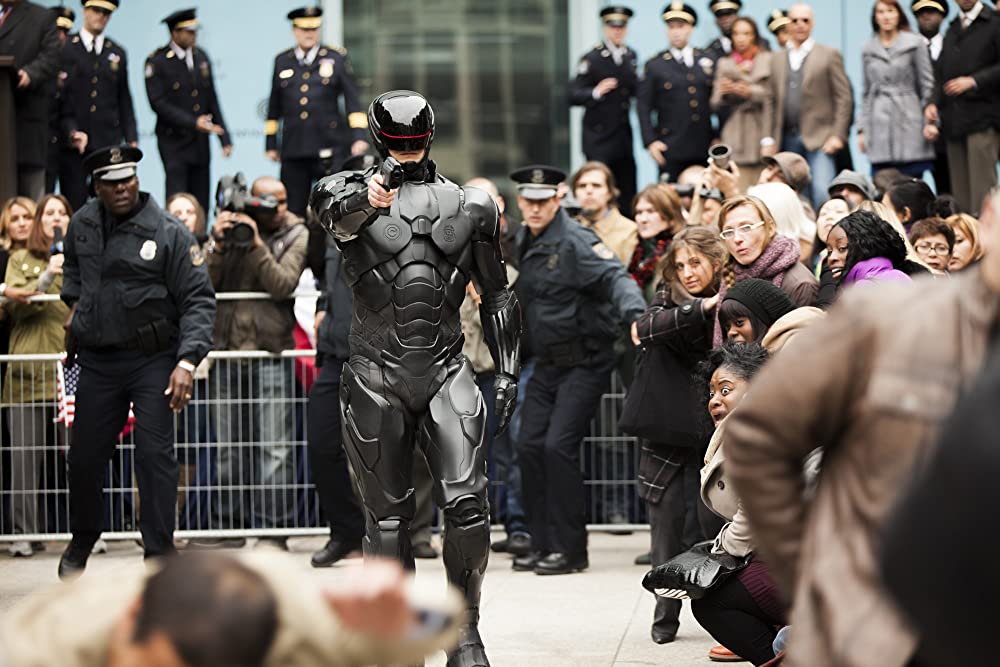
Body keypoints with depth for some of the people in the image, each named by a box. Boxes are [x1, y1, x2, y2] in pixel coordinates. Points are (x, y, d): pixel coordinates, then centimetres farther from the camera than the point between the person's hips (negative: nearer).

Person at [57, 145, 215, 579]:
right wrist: (75, 305, 13)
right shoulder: (82, 224, 4)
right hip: (97, 361, 4)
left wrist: (187, 360, -20)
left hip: (154, 360, -4)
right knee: (85, 456, 10)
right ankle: (81, 543, 31)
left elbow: (198, 300, -10)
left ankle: (159, 551, -2)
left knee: (155, 453, -9)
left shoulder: (168, 233, -10)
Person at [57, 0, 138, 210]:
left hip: (109, 143, 3)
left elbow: (124, 100, 15)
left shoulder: (117, 54, 14)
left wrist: (131, 139, 7)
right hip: (72, 144, -3)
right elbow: (59, 98, -1)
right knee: (73, 207, -1)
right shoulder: (64, 49, 2)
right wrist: (72, 132, -12)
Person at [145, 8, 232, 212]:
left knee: (201, 203, 3)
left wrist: (225, 138, 8)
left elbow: (212, 100, 14)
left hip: (200, 142, 5)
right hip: (174, 140, -5)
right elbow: (158, 103, -13)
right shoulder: (157, 62, -7)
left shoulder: (201, 57, 11)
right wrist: (193, 122, -20)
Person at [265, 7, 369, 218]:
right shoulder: (282, 61, 12)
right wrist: (270, 144, 14)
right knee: (293, 213, 1)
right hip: (293, 149, 2)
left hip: (329, 147, -2)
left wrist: (359, 137, -9)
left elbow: (352, 99, 1)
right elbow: (274, 106, 17)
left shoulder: (337, 57, 5)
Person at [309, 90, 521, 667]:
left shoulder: (471, 207, 13)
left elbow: (497, 295, 18)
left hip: (447, 371, 1)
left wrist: (508, 373, 11)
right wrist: (365, 198, -46)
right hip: (375, 376, -1)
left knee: (467, 503, -13)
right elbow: (333, 211, -23)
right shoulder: (353, 192, 4)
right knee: (388, 517, 2)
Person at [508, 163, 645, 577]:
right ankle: (543, 545, 12)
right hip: (546, 364, 8)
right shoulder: (524, 243, 11)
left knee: (559, 446, -14)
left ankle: (570, 549, -5)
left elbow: (614, 278, -26)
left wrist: (633, 312, -43)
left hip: (584, 363, -8)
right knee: (530, 446, 2)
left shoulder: (575, 242, -14)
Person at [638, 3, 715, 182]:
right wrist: (650, 141, -7)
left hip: (704, 149, 2)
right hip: (671, 148, -2)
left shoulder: (707, 61, 10)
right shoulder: (654, 66, 3)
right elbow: (643, 106, 1)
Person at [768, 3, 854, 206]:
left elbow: (844, 97, 0)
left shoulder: (829, 55, 5)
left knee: (822, 193, -17)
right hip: (787, 141, 4)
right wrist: (771, 140, 7)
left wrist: (837, 135, -9)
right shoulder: (778, 61, 17)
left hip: (819, 138, -4)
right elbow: (775, 103, 15)